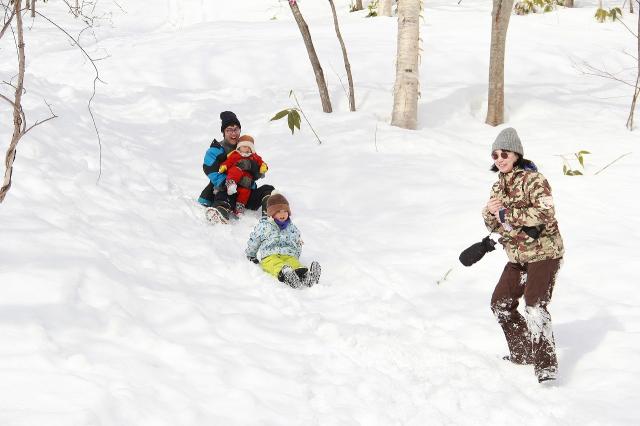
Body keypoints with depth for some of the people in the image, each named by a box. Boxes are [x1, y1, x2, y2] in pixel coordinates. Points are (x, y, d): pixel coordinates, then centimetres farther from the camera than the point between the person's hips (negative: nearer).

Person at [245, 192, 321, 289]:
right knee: (276, 265, -41)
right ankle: (284, 273, -75)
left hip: (288, 255, 3)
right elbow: (253, 241, 20)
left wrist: (295, 256, 26)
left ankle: (304, 275, -67)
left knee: (294, 263, -35)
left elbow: (298, 244, 34)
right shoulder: (263, 226, 12)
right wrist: (251, 256, 26)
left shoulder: (292, 228, 23)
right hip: (269, 255, -3)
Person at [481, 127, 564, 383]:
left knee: (534, 308, -20)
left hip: (544, 252, -9)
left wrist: (507, 214, -23)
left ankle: (546, 367, -20)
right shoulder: (499, 186, 10)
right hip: (518, 257, 9)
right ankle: (523, 353, 29)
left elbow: (545, 213, -28)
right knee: (500, 303, 14)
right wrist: (490, 212, -11)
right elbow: (494, 226, 13)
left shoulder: (533, 179, -14)